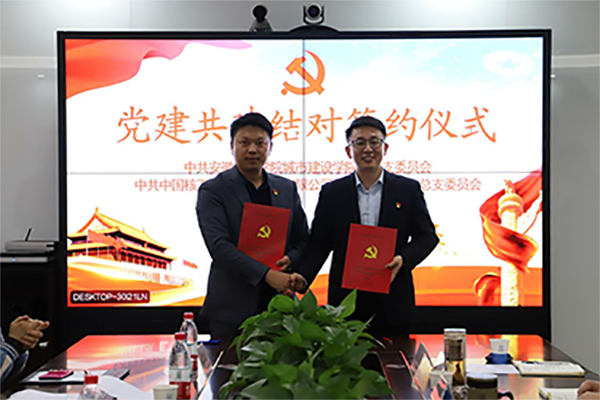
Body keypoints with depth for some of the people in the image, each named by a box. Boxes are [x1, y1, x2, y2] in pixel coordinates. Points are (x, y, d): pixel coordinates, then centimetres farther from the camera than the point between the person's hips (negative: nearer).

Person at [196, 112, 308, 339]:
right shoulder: (213, 191, -1)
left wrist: (289, 259, -6)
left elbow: (303, 241, 17)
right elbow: (219, 246, -13)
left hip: (279, 304, 4)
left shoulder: (287, 189, 12)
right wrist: (266, 275, -21)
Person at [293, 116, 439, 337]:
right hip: (345, 300, 0)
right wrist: (302, 277, -11)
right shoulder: (332, 192, 7)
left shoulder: (408, 189, 6)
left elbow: (426, 236, 8)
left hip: (393, 302, 0)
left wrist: (403, 259, -10)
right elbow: (319, 243, 5)